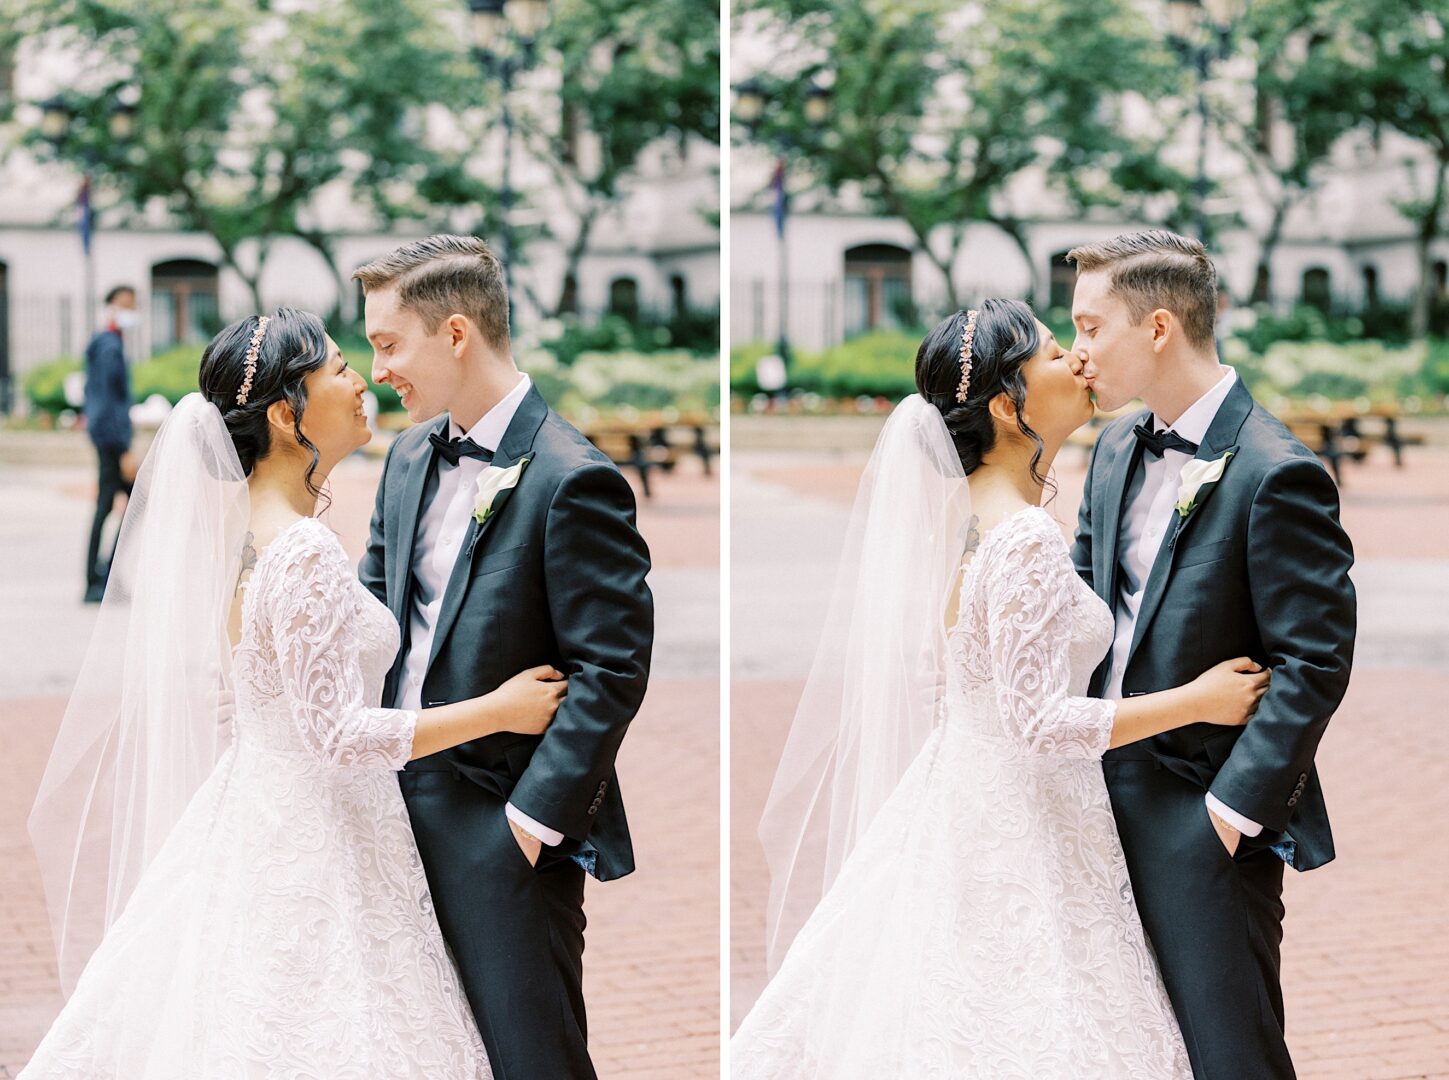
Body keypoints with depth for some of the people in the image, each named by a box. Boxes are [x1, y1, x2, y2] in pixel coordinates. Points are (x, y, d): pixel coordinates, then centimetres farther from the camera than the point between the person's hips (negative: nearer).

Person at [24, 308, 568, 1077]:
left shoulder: (235, 524, 5)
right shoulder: (305, 553, -23)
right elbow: (338, 734, -24)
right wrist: (499, 710, -17)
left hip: (251, 815, 9)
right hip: (313, 847, -9)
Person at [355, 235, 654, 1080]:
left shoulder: (571, 480, -16)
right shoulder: (412, 457, 10)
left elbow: (613, 670, -17)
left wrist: (534, 818, -19)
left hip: (506, 829, -8)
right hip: (406, 806, 8)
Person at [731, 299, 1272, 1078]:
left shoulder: (960, 513, 6)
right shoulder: (1028, 541, -21)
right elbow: (1037, 721, -24)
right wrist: (1196, 702, -17)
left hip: (957, 802, 9)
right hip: (1020, 832, -9)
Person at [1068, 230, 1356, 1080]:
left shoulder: (1276, 474, -17)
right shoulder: (1118, 449, 9)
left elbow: (1317, 662, -18)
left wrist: (1237, 805, -18)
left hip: (1206, 819, -8)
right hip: (1111, 800, 8)